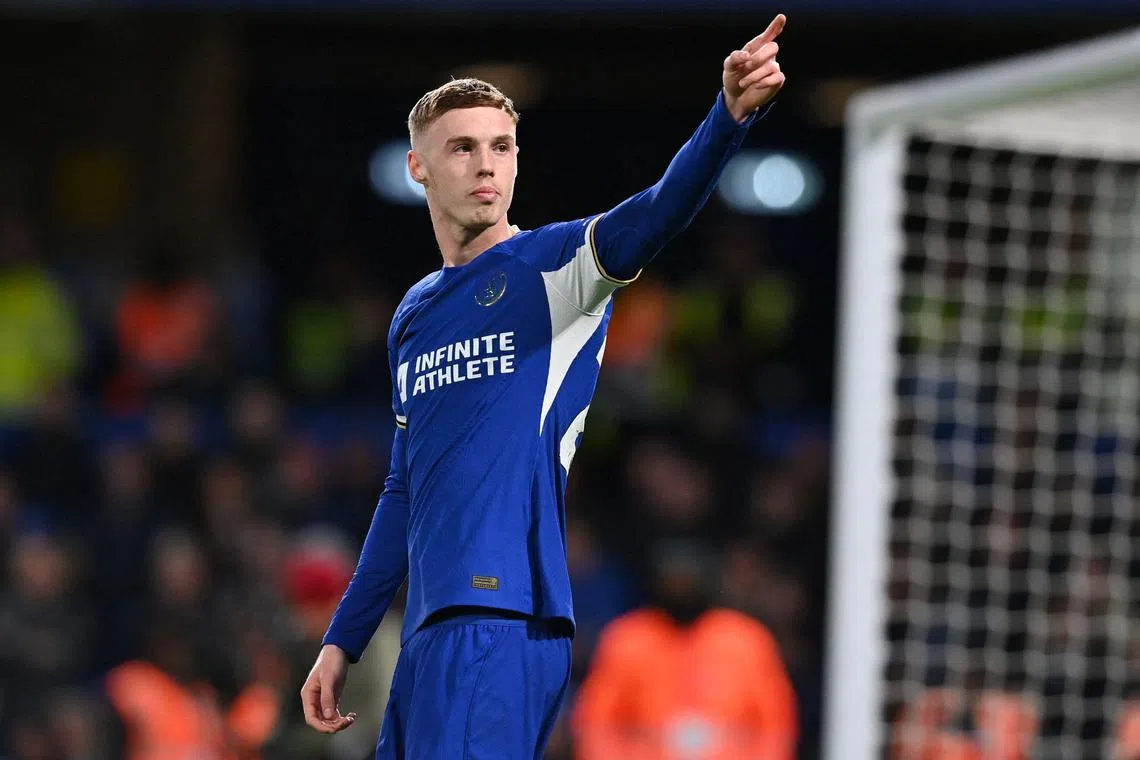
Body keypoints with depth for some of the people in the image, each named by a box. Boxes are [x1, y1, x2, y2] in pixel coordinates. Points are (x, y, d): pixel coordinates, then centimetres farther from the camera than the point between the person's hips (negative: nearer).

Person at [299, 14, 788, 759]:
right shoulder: (413, 317, 20)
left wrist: (731, 114, -40)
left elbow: (660, 209, -20)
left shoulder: (555, 266, 0)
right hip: (433, 633, 7)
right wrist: (343, 640, 24)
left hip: (504, 622, -7)